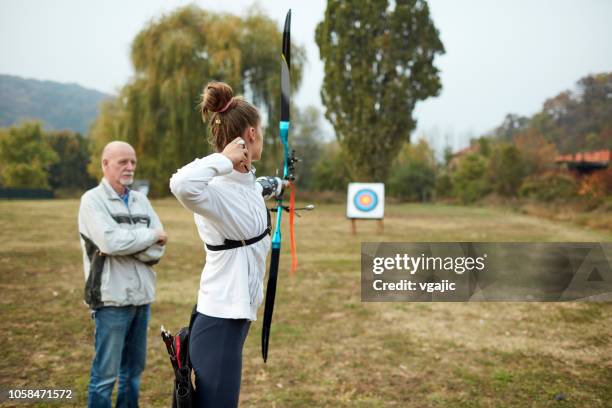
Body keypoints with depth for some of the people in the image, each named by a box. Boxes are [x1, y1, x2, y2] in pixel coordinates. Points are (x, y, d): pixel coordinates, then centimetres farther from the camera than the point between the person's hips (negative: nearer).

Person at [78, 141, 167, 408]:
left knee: (133, 369, 15)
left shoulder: (141, 200, 11)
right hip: (112, 298, -5)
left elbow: (157, 249, 2)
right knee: (106, 373, 0)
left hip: (141, 296, 6)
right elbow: (110, 241, -20)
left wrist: (125, 244, -14)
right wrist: (151, 235, -9)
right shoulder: (92, 200, -4)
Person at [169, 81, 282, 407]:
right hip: (220, 323, -9)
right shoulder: (219, 189, -23)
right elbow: (182, 185, -47)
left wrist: (276, 185, 52)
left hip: (234, 316, 9)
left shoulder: (244, 181, 4)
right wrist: (224, 159, -31)